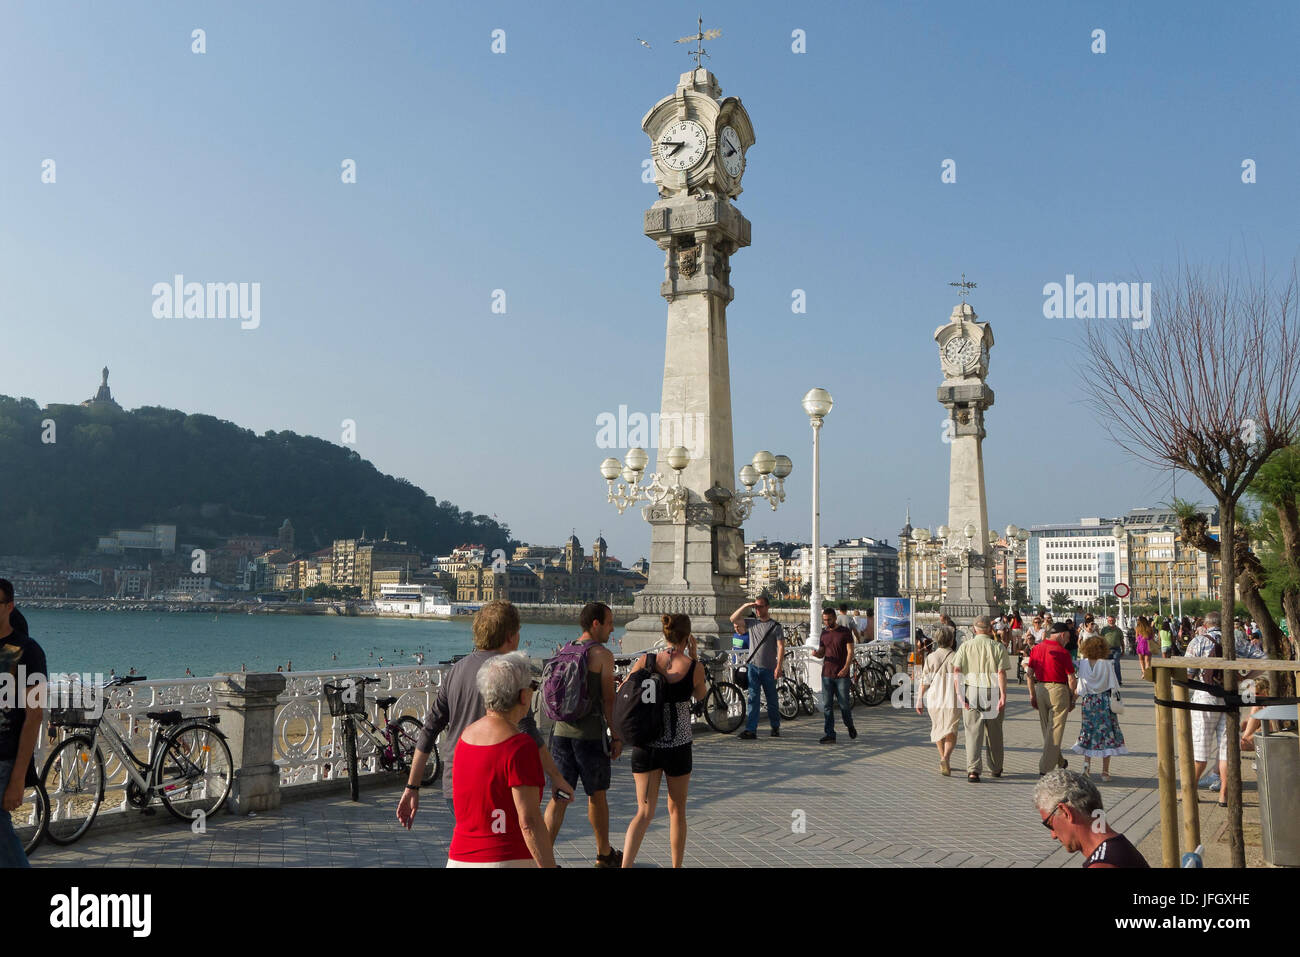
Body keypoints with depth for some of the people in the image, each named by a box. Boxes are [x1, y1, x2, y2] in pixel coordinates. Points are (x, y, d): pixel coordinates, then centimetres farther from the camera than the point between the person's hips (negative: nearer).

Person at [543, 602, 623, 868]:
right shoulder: (602, 654, -10)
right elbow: (608, 700, -10)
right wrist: (617, 737, -4)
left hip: (561, 731, 5)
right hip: (591, 734, -5)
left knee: (559, 797, 7)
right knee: (597, 795, 12)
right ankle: (604, 854, 29)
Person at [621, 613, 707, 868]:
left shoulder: (645, 661, -7)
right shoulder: (694, 668, -10)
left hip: (646, 744, 2)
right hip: (678, 747, -1)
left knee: (644, 812, 10)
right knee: (677, 811, 18)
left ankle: (625, 866, -5)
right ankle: (676, 866, 27)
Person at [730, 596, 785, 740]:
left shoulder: (775, 626, -2)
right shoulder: (751, 623, 10)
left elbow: (781, 647, -7)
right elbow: (733, 619, 4)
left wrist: (778, 666, -14)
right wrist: (745, 606, -4)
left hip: (768, 669, -2)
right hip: (753, 666, 2)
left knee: (772, 699, 9)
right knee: (753, 698, -3)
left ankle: (775, 727, 25)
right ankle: (751, 730, -6)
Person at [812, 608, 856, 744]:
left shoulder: (845, 632, -2)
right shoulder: (824, 633, 12)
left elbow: (850, 652, -6)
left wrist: (846, 668, -21)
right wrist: (816, 654, -8)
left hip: (841, 675, -4)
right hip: (826, 674, 4)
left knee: (844, 705, 1)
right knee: (827, 706, 0)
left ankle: (850, 725, 29)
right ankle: (829, 735, 2)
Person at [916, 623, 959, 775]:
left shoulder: (930, 657, 0)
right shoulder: (956, 657, -4)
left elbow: (924, 681, -3)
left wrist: (919, 700, 1)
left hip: (934, 699, 2)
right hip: (952, 700, -2)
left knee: (938, 730, 20)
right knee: (951, 733, -2)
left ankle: (944, 761, 29)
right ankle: (945, 758, -26)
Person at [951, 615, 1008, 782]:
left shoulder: (965, 646, 2)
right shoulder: (998, 647, 0)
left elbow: (956, 671, -6)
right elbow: (1001, 673, -9)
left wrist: (959, 693, -6)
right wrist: (1003, 696, -10)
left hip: (971, 691, 0)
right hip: (993, 693, 0)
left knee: (973, 732, 0)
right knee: (994, 733, 15)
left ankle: (973, 769, -13)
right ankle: (996, 768, 28)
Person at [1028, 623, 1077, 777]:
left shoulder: (1036, 648, 4)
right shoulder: (1063, 652, -12)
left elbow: (1029, 674, 7)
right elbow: (1071, 680, -10)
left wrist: (1032, 695, 14)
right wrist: (1072, 699, 3)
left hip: (1040, 689, 6)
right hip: (1058, 690, -6)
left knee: (1047, 730, 18)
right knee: (1054, 732, 1)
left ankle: (1059, 761, 35)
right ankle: (1045, 769, -1)